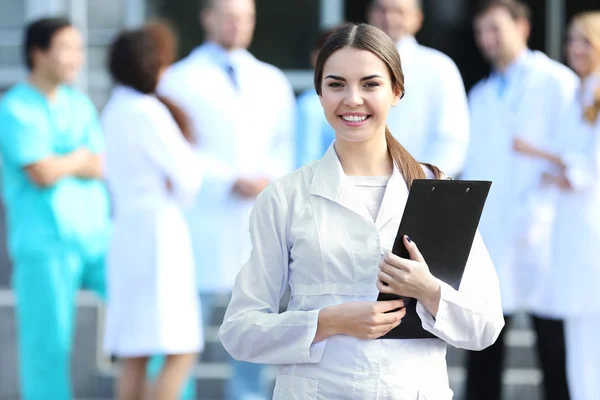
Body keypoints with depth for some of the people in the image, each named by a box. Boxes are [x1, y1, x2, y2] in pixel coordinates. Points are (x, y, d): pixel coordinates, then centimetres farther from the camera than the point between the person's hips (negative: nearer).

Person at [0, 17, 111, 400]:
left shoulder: (79, 103, 13)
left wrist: (62, 163, -11)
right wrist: (80, 158, 2)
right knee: (49, 344, -2)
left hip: (97, 234, 6)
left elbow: (102, 168, 5)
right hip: (45, 242, -6)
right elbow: (42, 174, -15)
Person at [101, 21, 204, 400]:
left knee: (135, 358, 9)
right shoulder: (148, 113, -14)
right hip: (159, 236, -9)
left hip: (127, 235, 9)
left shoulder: (115, 110, 14)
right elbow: (188, 179, -12)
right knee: (180, 354, -7)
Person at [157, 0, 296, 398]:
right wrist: (230, 183, -16)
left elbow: (286, 145, 16)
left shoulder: (272, 82, 15)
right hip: (202, 226, -4)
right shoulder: (179, 80, 1)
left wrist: (273, 179, -6)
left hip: (261, 226, 4)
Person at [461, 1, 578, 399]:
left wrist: (539, 215, -16)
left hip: (538, 236, -6)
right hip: (487, 235, 6)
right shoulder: (481, 94, 19)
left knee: (555, 348, 0)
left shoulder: (558, 82, -1)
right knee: (483, 351, 3)